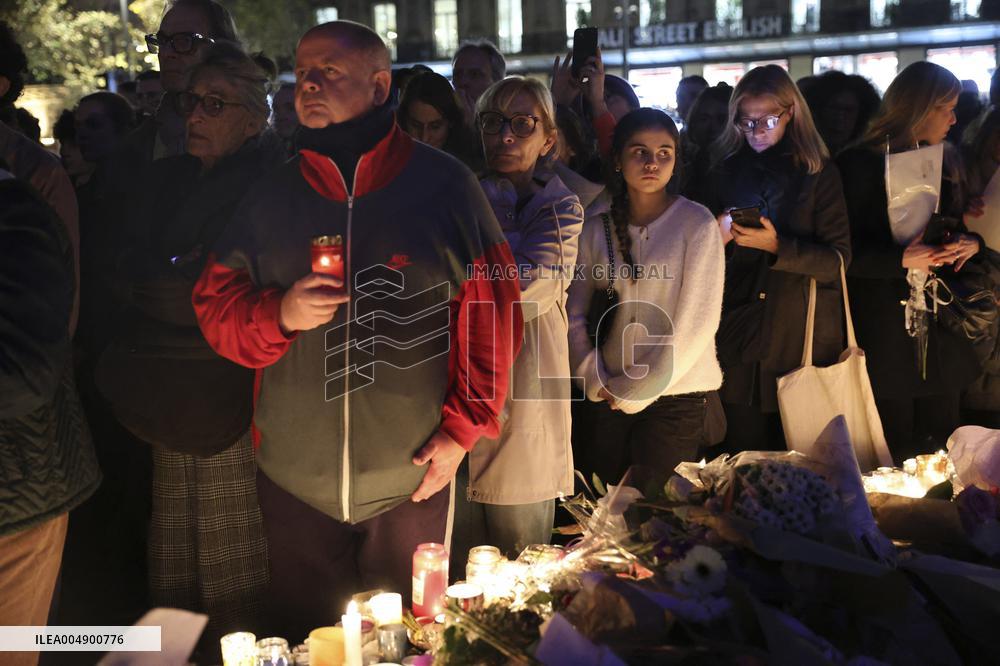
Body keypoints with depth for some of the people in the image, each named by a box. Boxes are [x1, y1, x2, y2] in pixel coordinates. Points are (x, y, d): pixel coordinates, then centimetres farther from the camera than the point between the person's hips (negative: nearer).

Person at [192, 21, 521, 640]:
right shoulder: (272, 197, 4)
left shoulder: (446, 185, -4)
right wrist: (280, 313, -13)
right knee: (303, 642, 18)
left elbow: (492, 313, -3)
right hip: (293, 479, 2)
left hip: (413, 479, -2)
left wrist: (463, 427, -7)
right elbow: (215, 306, 8)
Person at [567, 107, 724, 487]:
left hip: (675, 395, -3)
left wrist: (635, 391, -9)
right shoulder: (597, 228, 3)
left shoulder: (697, 223, -6)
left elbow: (698, 322, -11)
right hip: (609, 397, 3)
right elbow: (574, 315, 4)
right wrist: (596, 382, -7)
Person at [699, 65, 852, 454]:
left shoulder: (818, 173, 2)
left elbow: (838, 259, -6)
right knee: (744, 455, 6)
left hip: (803, 338, -1)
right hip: (740, 337, 2)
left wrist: (777, 246, -20)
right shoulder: (725, 171, 8)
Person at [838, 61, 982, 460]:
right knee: (893, 456, -1)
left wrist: (972, 243, -2)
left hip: (940, 332, 7)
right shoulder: (860, 165, -7)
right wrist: (902, 259, -25)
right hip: (885, 334, -6)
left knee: (939, 454, 10)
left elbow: (957, 228, 21)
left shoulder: (942, 166, 15)